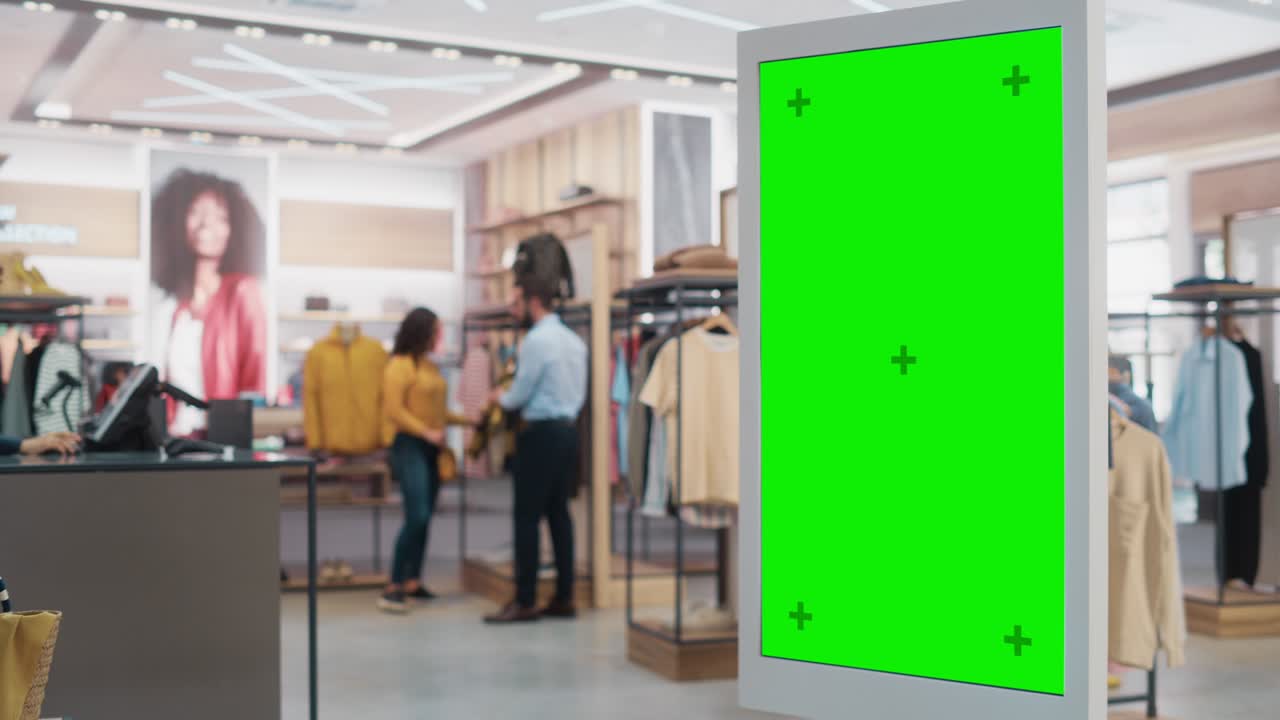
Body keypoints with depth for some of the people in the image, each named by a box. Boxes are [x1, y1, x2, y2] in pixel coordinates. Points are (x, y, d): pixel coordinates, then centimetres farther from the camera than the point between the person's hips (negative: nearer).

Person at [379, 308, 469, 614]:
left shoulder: (430, 366, 16)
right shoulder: (399, 365, -9)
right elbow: (394, 410, -15)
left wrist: (469, 420, 18)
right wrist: (427, 432, -19)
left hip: (431, 449, 8)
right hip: (409, 446, -8)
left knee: (425, 518, 9)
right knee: (416, 516, -16)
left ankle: (413, 582, 17)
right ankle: (393, 588, -12)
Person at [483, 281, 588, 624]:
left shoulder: (537, 340, -13)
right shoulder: (575, 340, 12)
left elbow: (520, 395, -9)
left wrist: (500, 398, 11)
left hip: (542, 432, -8)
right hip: (568, 429, 8)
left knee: (527, 516, -4)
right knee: (559, 513, 10)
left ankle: (525, 602, -3)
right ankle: (564, 598, 13)